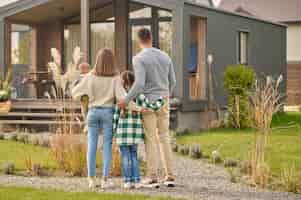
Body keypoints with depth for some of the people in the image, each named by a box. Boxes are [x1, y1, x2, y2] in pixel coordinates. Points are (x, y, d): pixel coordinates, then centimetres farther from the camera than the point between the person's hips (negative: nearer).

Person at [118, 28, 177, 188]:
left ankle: (152, 177, 0)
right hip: (163, 102, 5)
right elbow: (172, 81, 11)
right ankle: (169, 176, 8)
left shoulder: (139, 58, -13)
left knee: (150, 140, 0)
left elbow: (139, 84, -23)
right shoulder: (165, 56, 7)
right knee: (164, 138, 11)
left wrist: (126, 100, -15)